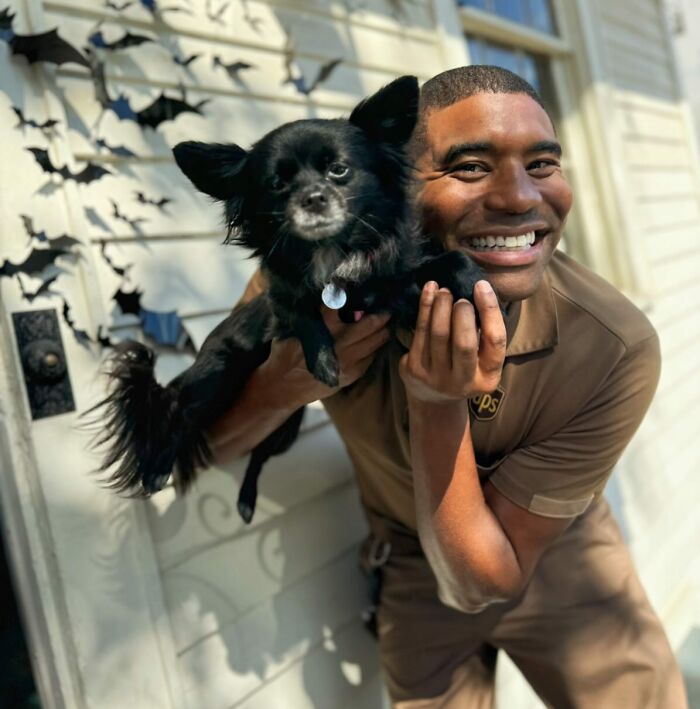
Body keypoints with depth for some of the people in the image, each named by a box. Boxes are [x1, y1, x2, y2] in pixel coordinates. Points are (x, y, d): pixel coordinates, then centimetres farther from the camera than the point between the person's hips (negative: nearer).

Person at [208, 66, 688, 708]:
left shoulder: (616, 351, -33)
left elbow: (482, 581, -26)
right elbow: (200, 440, -17)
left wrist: (438, 406, -41)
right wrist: (286, 383, -39)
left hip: (559, 563, 0)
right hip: (415, 575, 1)